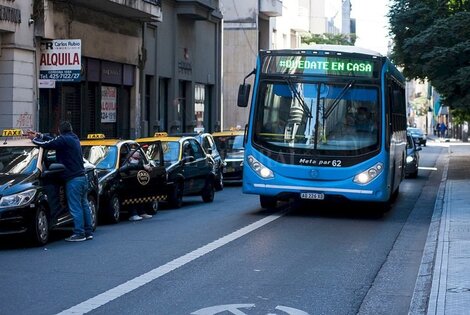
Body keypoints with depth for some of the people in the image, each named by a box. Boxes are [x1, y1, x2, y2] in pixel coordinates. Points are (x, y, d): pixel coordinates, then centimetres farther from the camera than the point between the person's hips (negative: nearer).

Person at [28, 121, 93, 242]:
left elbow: (46, 144, -11)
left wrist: (34, 138, 7)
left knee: (75, 207, -6)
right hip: (82, 177, 9)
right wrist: (39, 135, 27)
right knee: (84, 205, 12)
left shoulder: (64, 140, -12)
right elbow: (54, 140, 26)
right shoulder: (73, 138, 16)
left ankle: (79, 234, -5)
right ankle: (88, 232, 16)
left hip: (73, 179, -9)